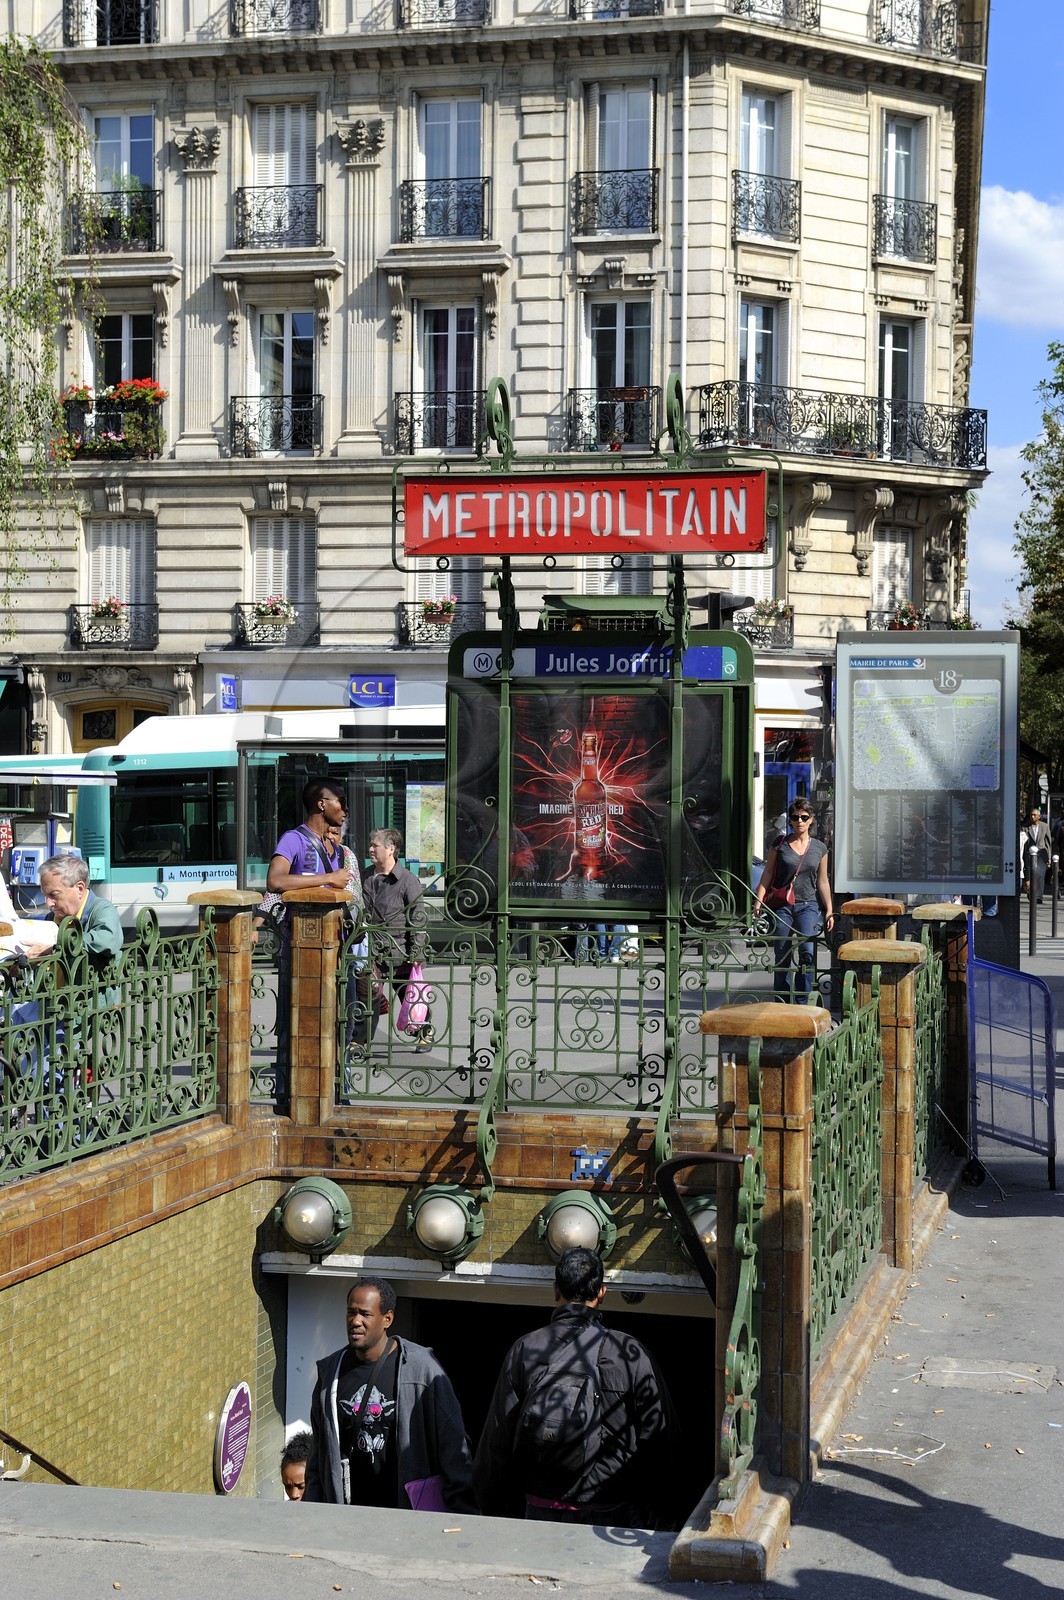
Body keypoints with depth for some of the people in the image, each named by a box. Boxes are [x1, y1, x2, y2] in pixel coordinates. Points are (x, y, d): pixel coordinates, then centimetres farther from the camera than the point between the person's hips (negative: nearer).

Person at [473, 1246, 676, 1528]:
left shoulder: (524, 1351, -3)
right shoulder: (631, 1354, -8)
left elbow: (498, 1441, 3)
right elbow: (656, 1438, -1)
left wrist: (494, 1511, 15)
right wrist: (665, 1515, 11)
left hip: (542, 1510, 2)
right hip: (616, 1514, -2)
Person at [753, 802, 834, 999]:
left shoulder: (819, 848, 8)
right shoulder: (780, 844, 3)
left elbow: (822, 882, 13)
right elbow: (768, 873, 4)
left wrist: (829, 911, 12)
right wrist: (759, 899, -7)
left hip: (808, 906, 1)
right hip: (781, 906, 0)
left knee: (807, 952, -14)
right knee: (782, 957, 4)